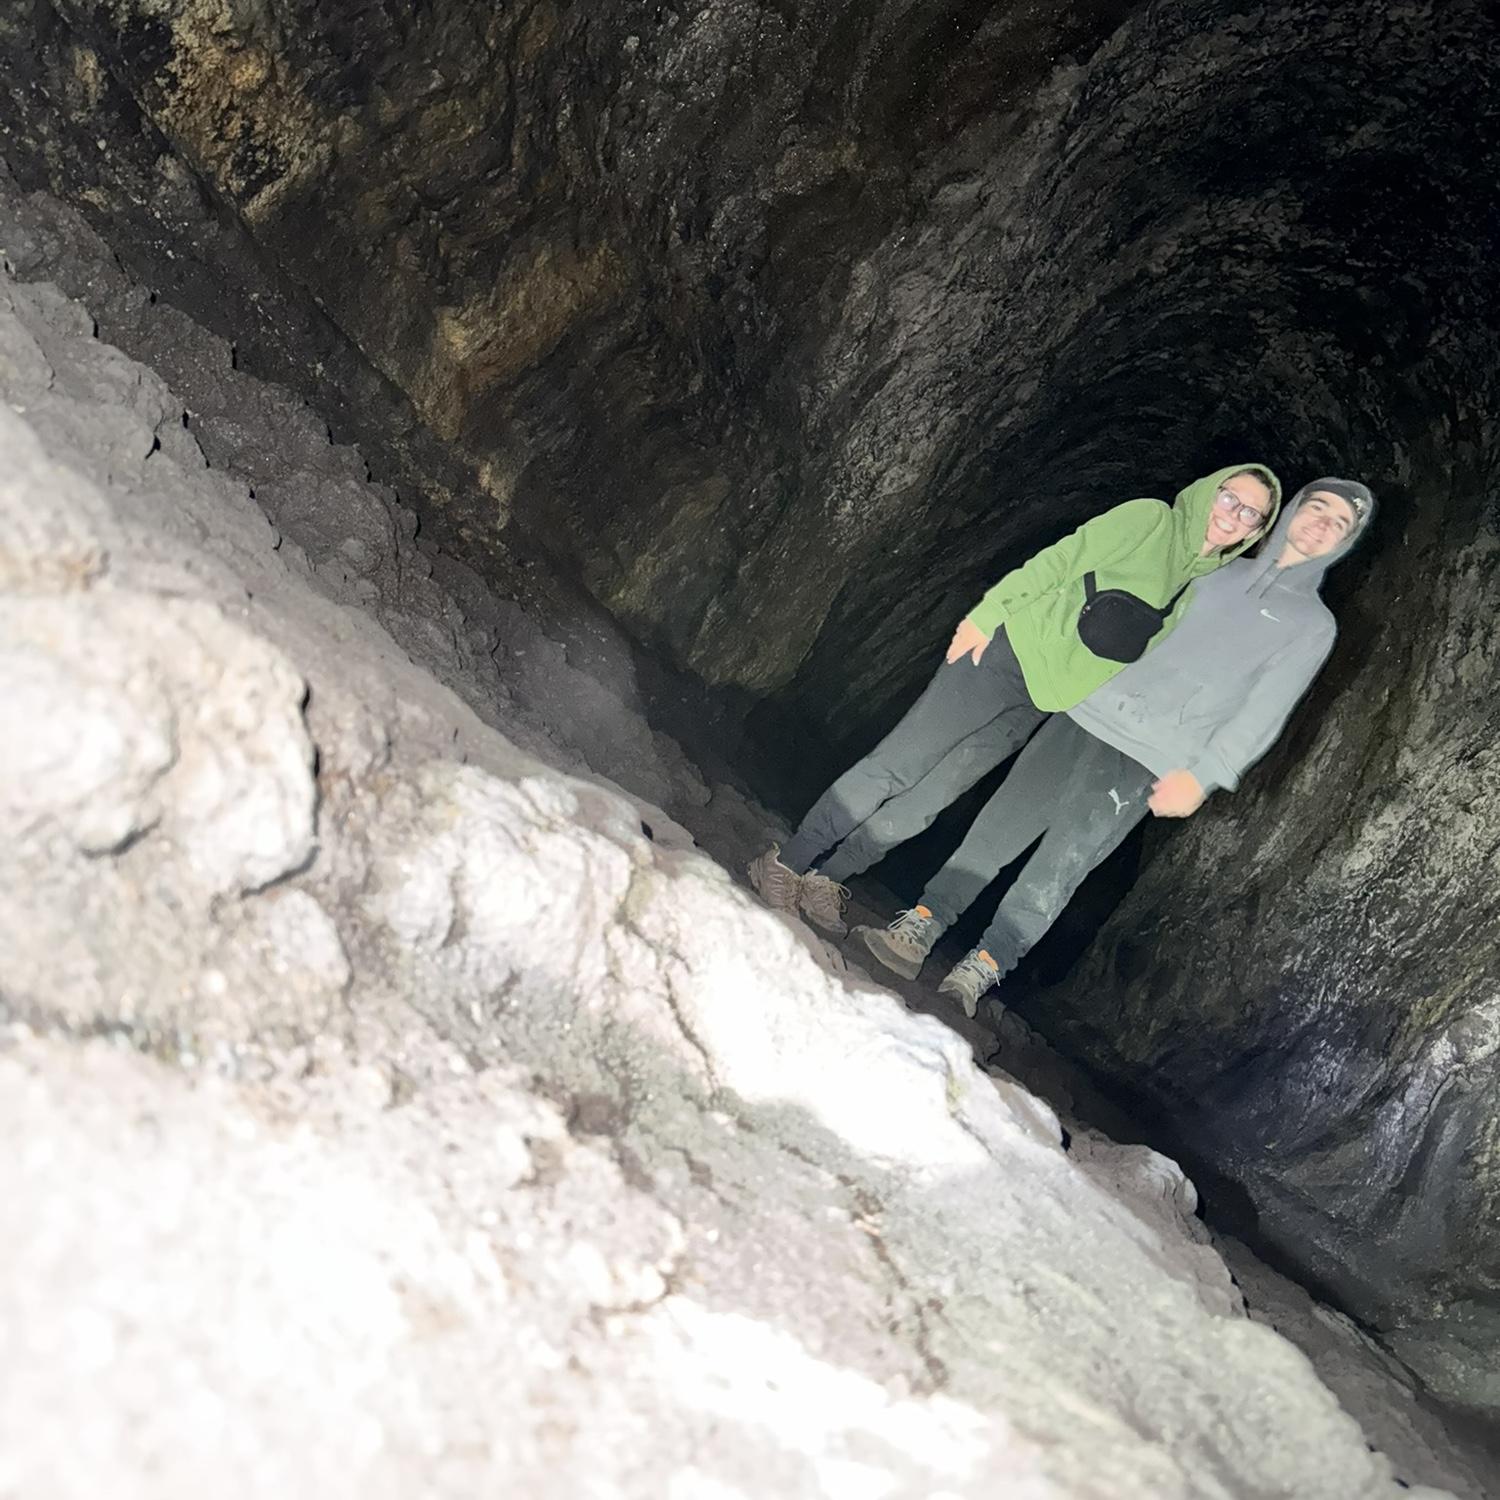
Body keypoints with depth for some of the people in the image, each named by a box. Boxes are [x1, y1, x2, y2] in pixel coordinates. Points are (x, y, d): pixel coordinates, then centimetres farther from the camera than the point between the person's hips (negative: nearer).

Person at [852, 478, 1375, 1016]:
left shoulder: (1313, 625, 7)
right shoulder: (1221, 570, 20)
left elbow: (1262, 713, -3)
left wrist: (1202, 775, -13)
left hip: (1146, 761, -4)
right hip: (1088, 714, 4)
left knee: (1060, 863, -14)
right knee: (999, 827, -3)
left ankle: (978, 972, -11)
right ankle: (919, 928, 2)